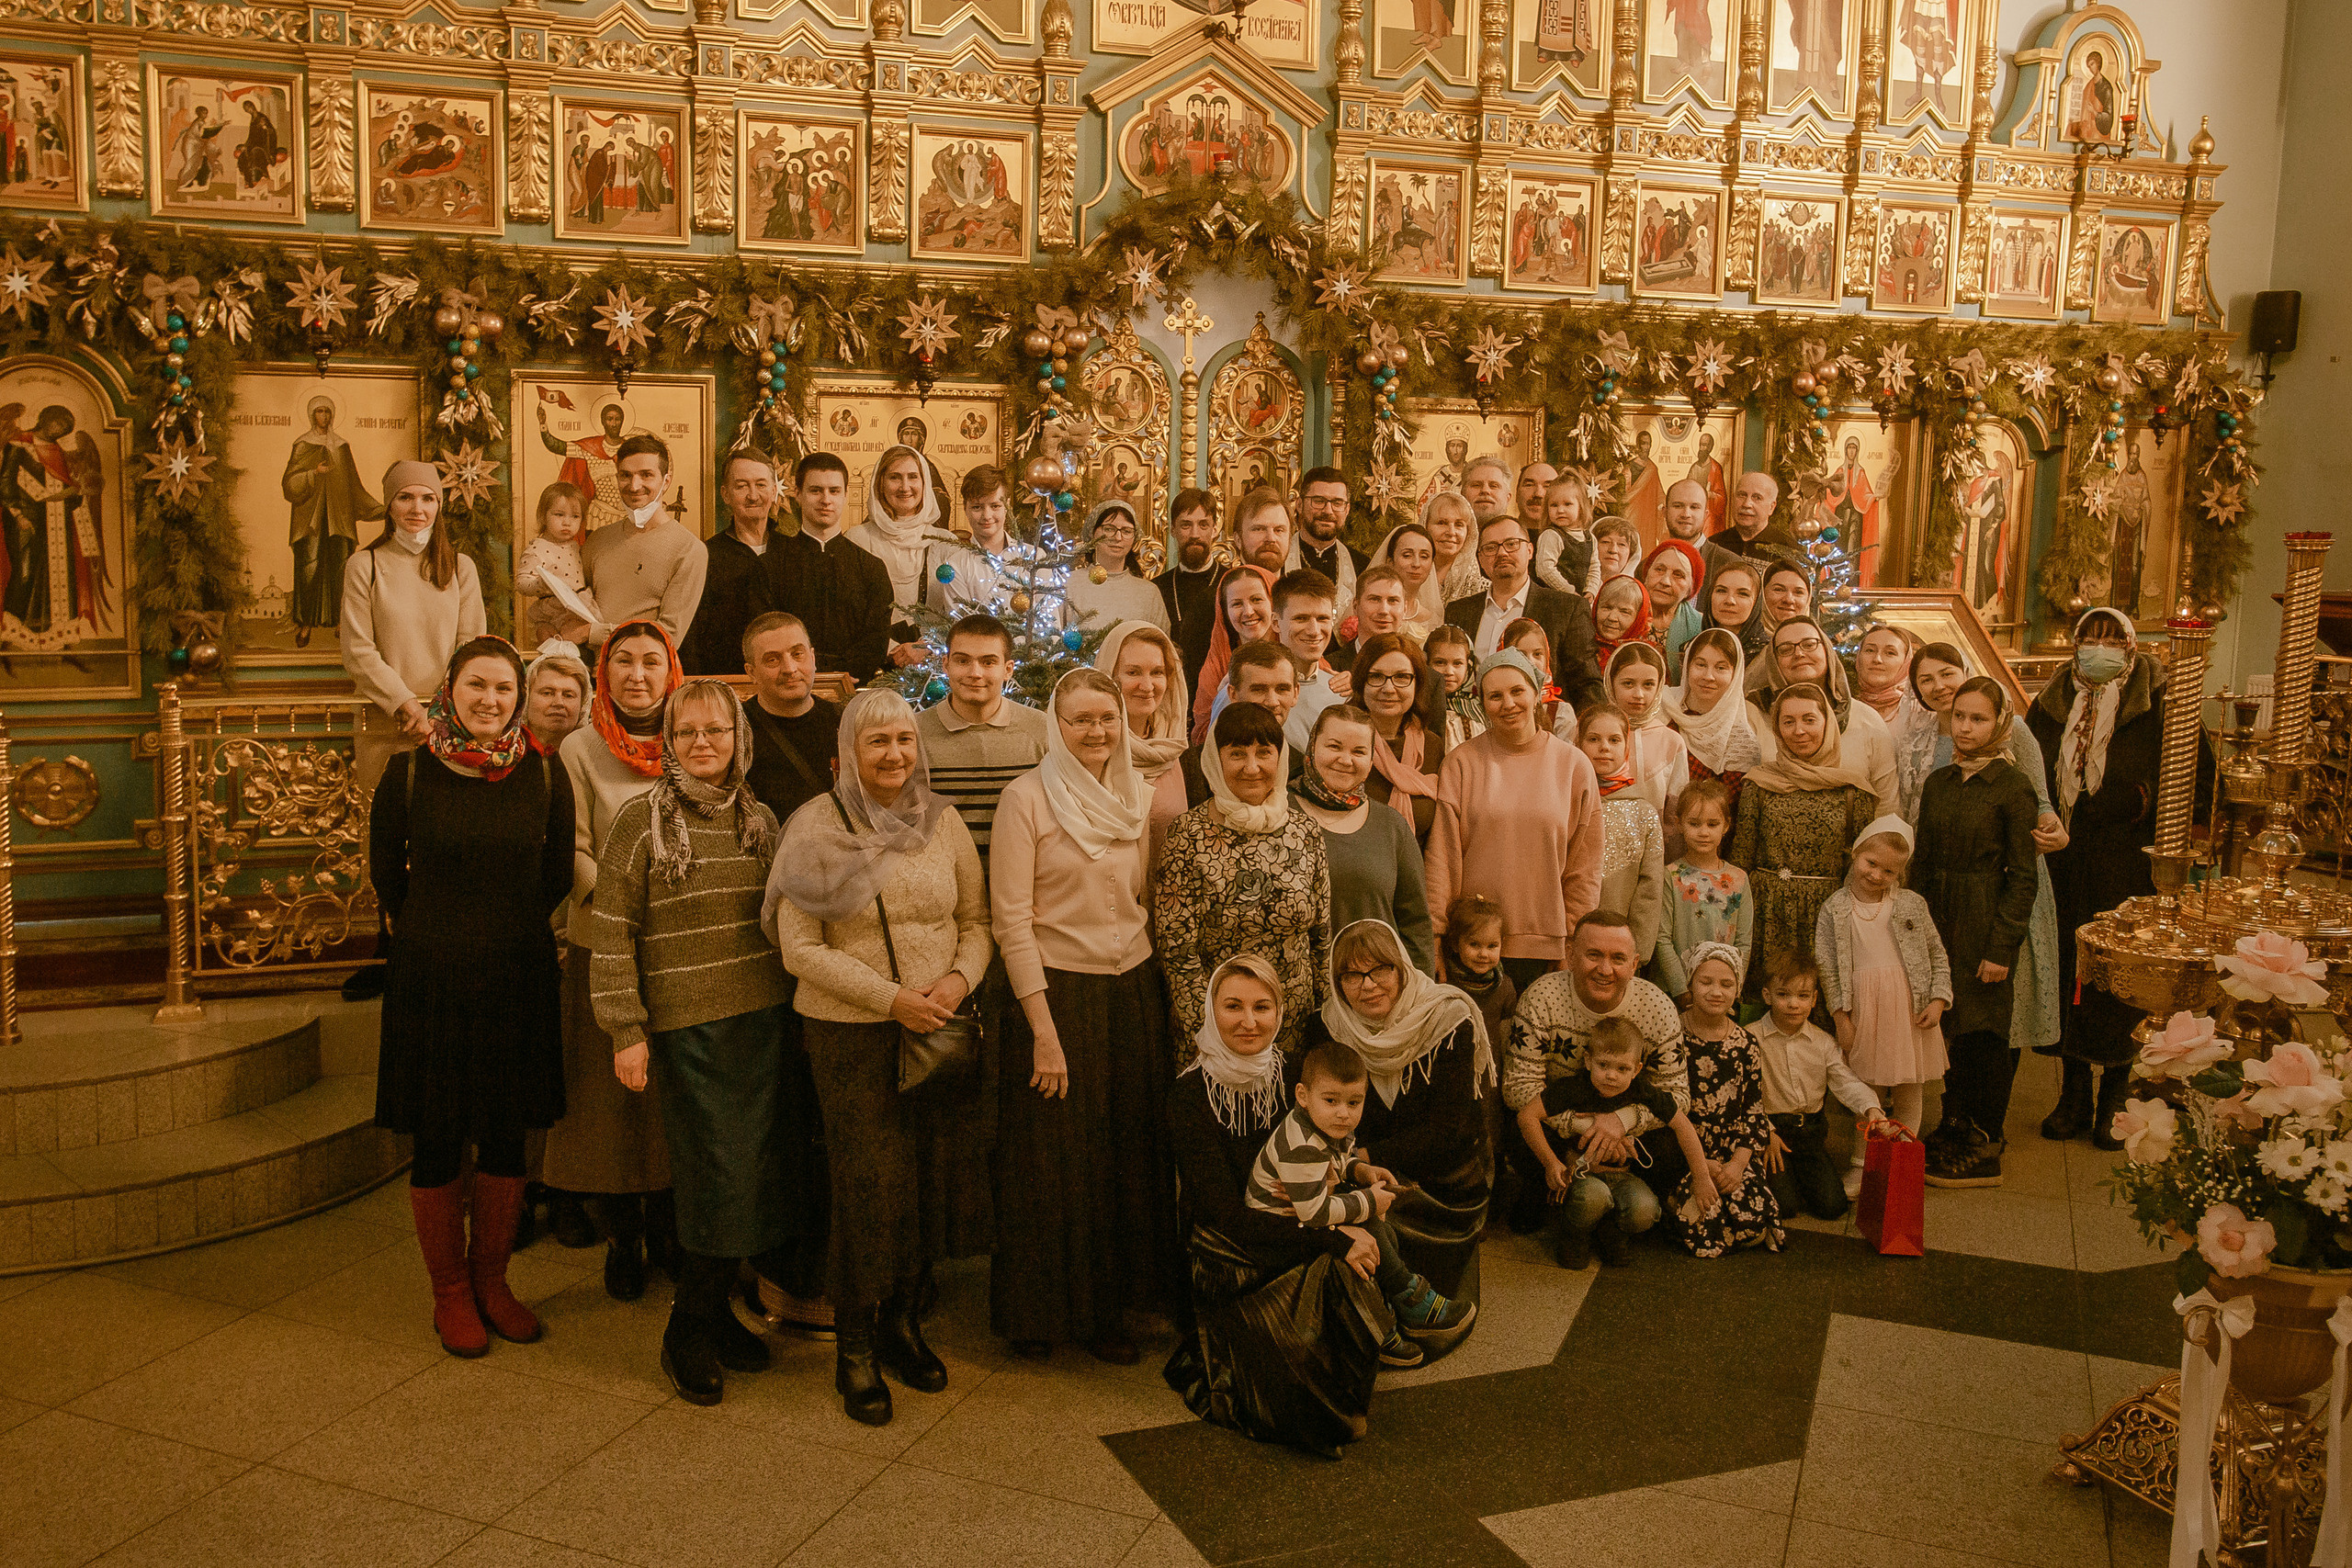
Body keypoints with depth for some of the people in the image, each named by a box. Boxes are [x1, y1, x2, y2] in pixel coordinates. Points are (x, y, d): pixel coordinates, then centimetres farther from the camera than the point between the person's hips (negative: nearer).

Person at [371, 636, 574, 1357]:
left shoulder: (545, 775, -3)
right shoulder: (410, 775, -7)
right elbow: (385, 869, 7)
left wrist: (513, 933, 11)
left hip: (518, 977, 2)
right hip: (431, 976, -2)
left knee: (506, 1136, 11)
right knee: (437, 1142, 6)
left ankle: (491, 1280, 28)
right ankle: (450, 1291, 23)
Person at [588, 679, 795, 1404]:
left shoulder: (759, 818, 10)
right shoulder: (640, 820, -4)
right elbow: (612, 934, -5)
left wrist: (795, 1005, 13)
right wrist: (626, 1030, -8)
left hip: (767, 1018, 5)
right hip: (689, 1025, -5)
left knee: (763, 1168, 6)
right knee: (720, 1174, -4)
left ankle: (713, 1308, 25)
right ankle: (688, 1331, 14)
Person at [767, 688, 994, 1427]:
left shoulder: (943, 822, 6)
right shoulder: (815, 827, -6)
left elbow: (978, 919, 10)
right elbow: (800, 947, -10)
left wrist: (960, 979, -10)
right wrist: (892, 998, -15)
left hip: (940, 1029, 4)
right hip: (849, 1032, -4)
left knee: (935, 1178, 7)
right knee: (870, 1186, -1)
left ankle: (904, 1322, 29)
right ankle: (855, 1349, 17)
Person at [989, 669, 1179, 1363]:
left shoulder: (1141, 794, 7)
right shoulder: (1027, 796, -9)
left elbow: (1155, 901, 13)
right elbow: (1011, 918, -11)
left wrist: (1171, 998, 5)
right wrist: (1043, 1029, -14)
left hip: (1136, 991, 5)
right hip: (1058, 991, -4)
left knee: (1131, 1156, 9)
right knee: (1055, 1162, 5)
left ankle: (1109, 1308, 25)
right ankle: (1041, 1313, 24)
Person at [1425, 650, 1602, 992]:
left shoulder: (1573, 765, 5)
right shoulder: (1462, 762, 1)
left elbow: (1585, 866, 7)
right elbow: (1441, 857, -1)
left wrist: (1574, 944, 4)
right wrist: (1435, 938, -4)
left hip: (1545, 945, 1)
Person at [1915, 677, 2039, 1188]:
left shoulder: (2012, 787, -10)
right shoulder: (1937, 783, 7)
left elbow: (2023, 876, -11)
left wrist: (2002, 948, -14)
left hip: (1986, 922, -5)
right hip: (1939, 918, 5)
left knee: (1983, 1030, 2)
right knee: (1950, 1025, 13)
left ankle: (1984, 1149, 13)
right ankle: (1956, 1124, 29)